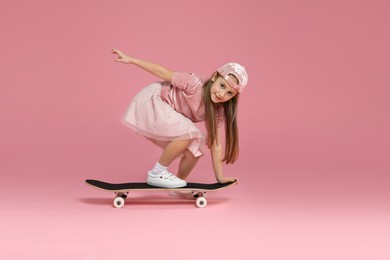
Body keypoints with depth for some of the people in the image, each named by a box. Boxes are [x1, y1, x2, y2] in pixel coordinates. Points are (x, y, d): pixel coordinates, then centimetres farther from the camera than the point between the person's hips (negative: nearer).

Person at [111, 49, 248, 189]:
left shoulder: (219, 110, -11)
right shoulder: (195, 84, -30)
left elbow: (215, 143, -10)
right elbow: (162, 72, -22)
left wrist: (220, 177, -11)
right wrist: (130, 60, -17)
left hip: (170, 115, 7)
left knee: (194, 151, -6)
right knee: (188, 133, -27)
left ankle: (180, 182, 22)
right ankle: (157, 174, -11)